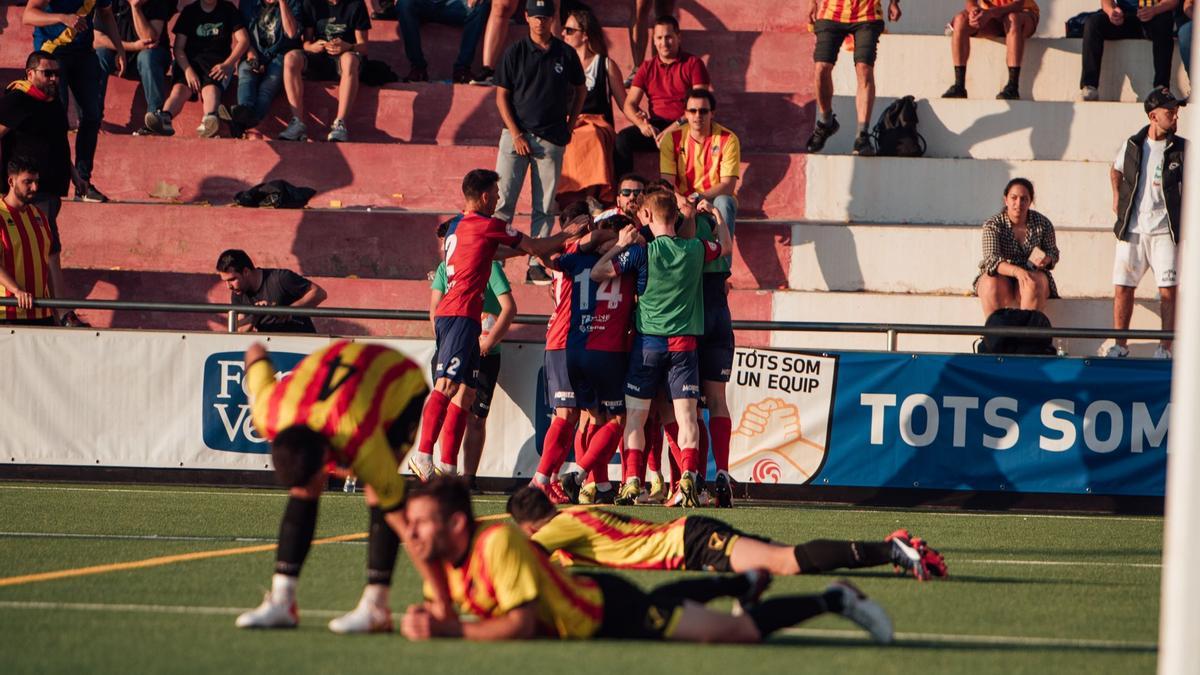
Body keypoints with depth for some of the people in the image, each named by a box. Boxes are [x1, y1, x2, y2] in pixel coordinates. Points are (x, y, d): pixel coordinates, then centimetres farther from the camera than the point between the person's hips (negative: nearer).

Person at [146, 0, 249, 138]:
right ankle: (164, 118, -60)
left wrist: (227, 64, -13)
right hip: (191, 61, 1)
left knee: (211, 86, -35)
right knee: (180, 88, -31)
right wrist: (188, 70, -15)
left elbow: (243, 40, 4)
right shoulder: (189, 11, 12)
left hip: (219, 62, -1)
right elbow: (178, 47, 5)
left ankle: (208, 121, -65)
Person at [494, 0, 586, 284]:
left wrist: (570, 126, 9)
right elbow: (502, 95, 2)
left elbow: (580, 90, 18)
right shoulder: (515, 52, 2)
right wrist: (516, 134, -7)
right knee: (503, 201, -7)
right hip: (517, 135, -1)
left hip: (552, 140, 2)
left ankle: (536, 264, 4)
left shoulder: (566, 54, 5)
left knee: (545, 206, 1)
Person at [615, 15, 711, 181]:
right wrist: (641, 124, -12)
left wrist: (676, 127, -18)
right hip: (655, 127, 3)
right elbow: (630, 104, 10)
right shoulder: (647, 68, 17)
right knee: (622, 139, -24)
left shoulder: (693, 63, 6)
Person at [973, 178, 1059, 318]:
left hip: (1032, 275, 1)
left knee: (1034, 284, -34)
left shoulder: (1043, 223, -2)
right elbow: (991, 260, -22)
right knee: (992, 285, -35)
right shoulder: (993, 225, -10)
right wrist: (1016, 271, -41)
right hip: (1000, 276, -1)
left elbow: (1053, 252, 10)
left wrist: (1046, 260, -16)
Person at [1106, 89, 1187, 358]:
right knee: (1123, 288, 2)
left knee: (1168, 290, -8)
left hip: (1165, 232, -2)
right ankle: (1120, 345, 12)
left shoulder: (1183, 149, 0)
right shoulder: (1131, 146, 7)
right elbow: (1115, 170, 28)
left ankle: (1165, 347, -3)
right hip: (1132, 230, 2)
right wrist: (1117, 196, 15)